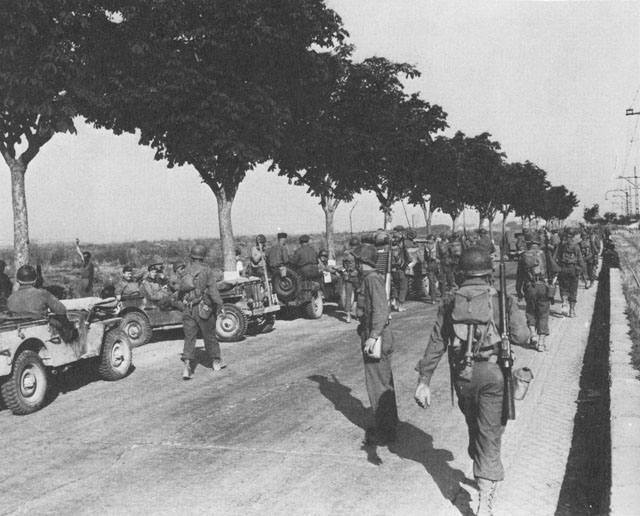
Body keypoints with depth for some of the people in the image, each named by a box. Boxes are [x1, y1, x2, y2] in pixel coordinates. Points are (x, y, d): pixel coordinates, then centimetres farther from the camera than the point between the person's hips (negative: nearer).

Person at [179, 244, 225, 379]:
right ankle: (216, 361, 25)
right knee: (209, 336, 11)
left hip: (188, 309, 4)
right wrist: (220, 305, -13)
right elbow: (213, 290, -15)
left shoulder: (186, 271, 7)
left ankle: (187, 366, -8)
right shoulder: (206, 271, -8)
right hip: (203, 308, -3)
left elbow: (181, 291, 15)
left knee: (189, 337, 4)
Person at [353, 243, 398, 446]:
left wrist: (373, 336, -27)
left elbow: (381, 310, -25)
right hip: (377, 337, 10)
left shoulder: (373, 279, -18)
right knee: (384, 383, 19)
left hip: (376, 339, -10)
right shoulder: (368, 279, 12)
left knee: (378, 385, -3)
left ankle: (384, 432, 6)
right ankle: (389, 423, 32)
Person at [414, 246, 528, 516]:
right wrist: (514, 310, 9)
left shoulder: (450, 302, 3)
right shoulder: (500, 300, -5)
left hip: (462, 374, 3)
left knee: (474, 426, 25)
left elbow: (436, 343, 0)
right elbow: (521, 336, -13)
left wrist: (424, 380, 1)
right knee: (490, 434, 2)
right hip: (493, 373, -3)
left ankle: (483, 472, 47)